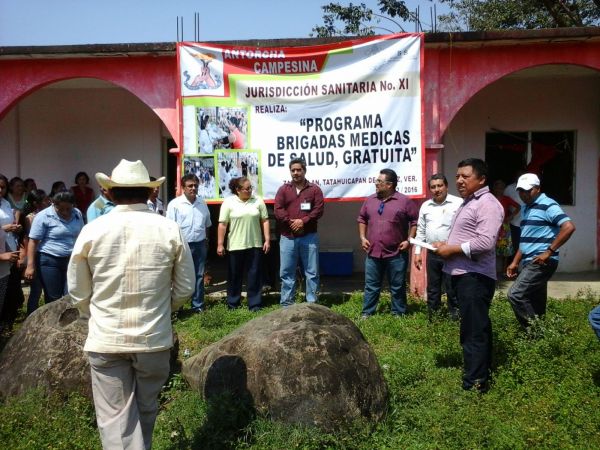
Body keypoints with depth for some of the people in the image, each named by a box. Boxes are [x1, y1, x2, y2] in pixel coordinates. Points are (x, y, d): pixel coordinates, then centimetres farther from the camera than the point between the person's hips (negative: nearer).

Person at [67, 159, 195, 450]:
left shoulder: (91, 231, -6)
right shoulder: (170, 230, -7)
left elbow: (78, 291, 3)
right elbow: (185, 287, 0)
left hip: (105, 339, -1)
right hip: (154, 337, 1)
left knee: (114, 420, 7)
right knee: (146, 411, 21)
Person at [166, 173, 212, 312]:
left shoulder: (202, 203, 7)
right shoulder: (175, 204, -8)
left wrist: (206, 240, 16)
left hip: (200, 244, 4)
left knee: (199, 275, 10)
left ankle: (198, 305, 20)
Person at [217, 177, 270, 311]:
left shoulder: (258, 201, 2)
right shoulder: (228, 202, -4)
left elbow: (265, 221, 4)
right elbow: (222, 224, -4)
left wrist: (267, 240, -1)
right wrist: (220, 244, -6)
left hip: (255, 245, 2)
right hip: (235, 245, -1)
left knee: (254, 275, 5)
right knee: (234, 275, 10)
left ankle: (254, 304, 13)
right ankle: (232, 303, 24)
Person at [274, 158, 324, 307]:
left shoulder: (314, 189, 5)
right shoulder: (283, 189, 9)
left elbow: (318, 210, -5)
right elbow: (278, 210, -2)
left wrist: (303, 221, -16)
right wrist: (291, 222, -14)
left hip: (309, 237, -1)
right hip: (287, 237, 1)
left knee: (312, 272, 4)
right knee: (286, 272, 5)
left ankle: (312, 303, 13)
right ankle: (286, 303, 14)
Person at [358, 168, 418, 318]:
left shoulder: (404, 201, -5)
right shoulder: (370, 200, 8)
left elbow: (415, 221, -2)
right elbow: (362, 219, 17)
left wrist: (409, 240, -8)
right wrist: (362, 237, 7)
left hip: (396, 253, -3)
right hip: (373, 252, 3)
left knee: (397, 286, 9)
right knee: (371, 285, 10)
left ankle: (398, 314, 22)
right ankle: (367, 313, 20)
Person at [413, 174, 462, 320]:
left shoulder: (458, 203, -6)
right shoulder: (425, 206, 10)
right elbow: (420, 231, 14)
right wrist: (417, 252, 11)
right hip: (432, 253, 5)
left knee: (452, 288, 3)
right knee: (432, 288, 13)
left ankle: (455, 316, 16)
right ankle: (432, 316, 25)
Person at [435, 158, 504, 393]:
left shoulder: (487, 204, -13)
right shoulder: (468, 202, 19)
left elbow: (485, 242, -25)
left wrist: (452, 249, -15)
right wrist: (446, 245, 9)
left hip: (475, 277, -11)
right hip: (463, 274, 11)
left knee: (474, 331, -6)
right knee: (475, 328, 19)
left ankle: (475, 383, 2)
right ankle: (482, 372, 32)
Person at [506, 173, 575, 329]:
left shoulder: (548, 205, -10)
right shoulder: (526, 208, 17)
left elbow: (569, 227, -22)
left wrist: (549, 252, -21)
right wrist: (515, 262, 18)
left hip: (541, 262, -9)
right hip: (530, 263, 9)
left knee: (515, 294, -16)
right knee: (536, 304, 11)